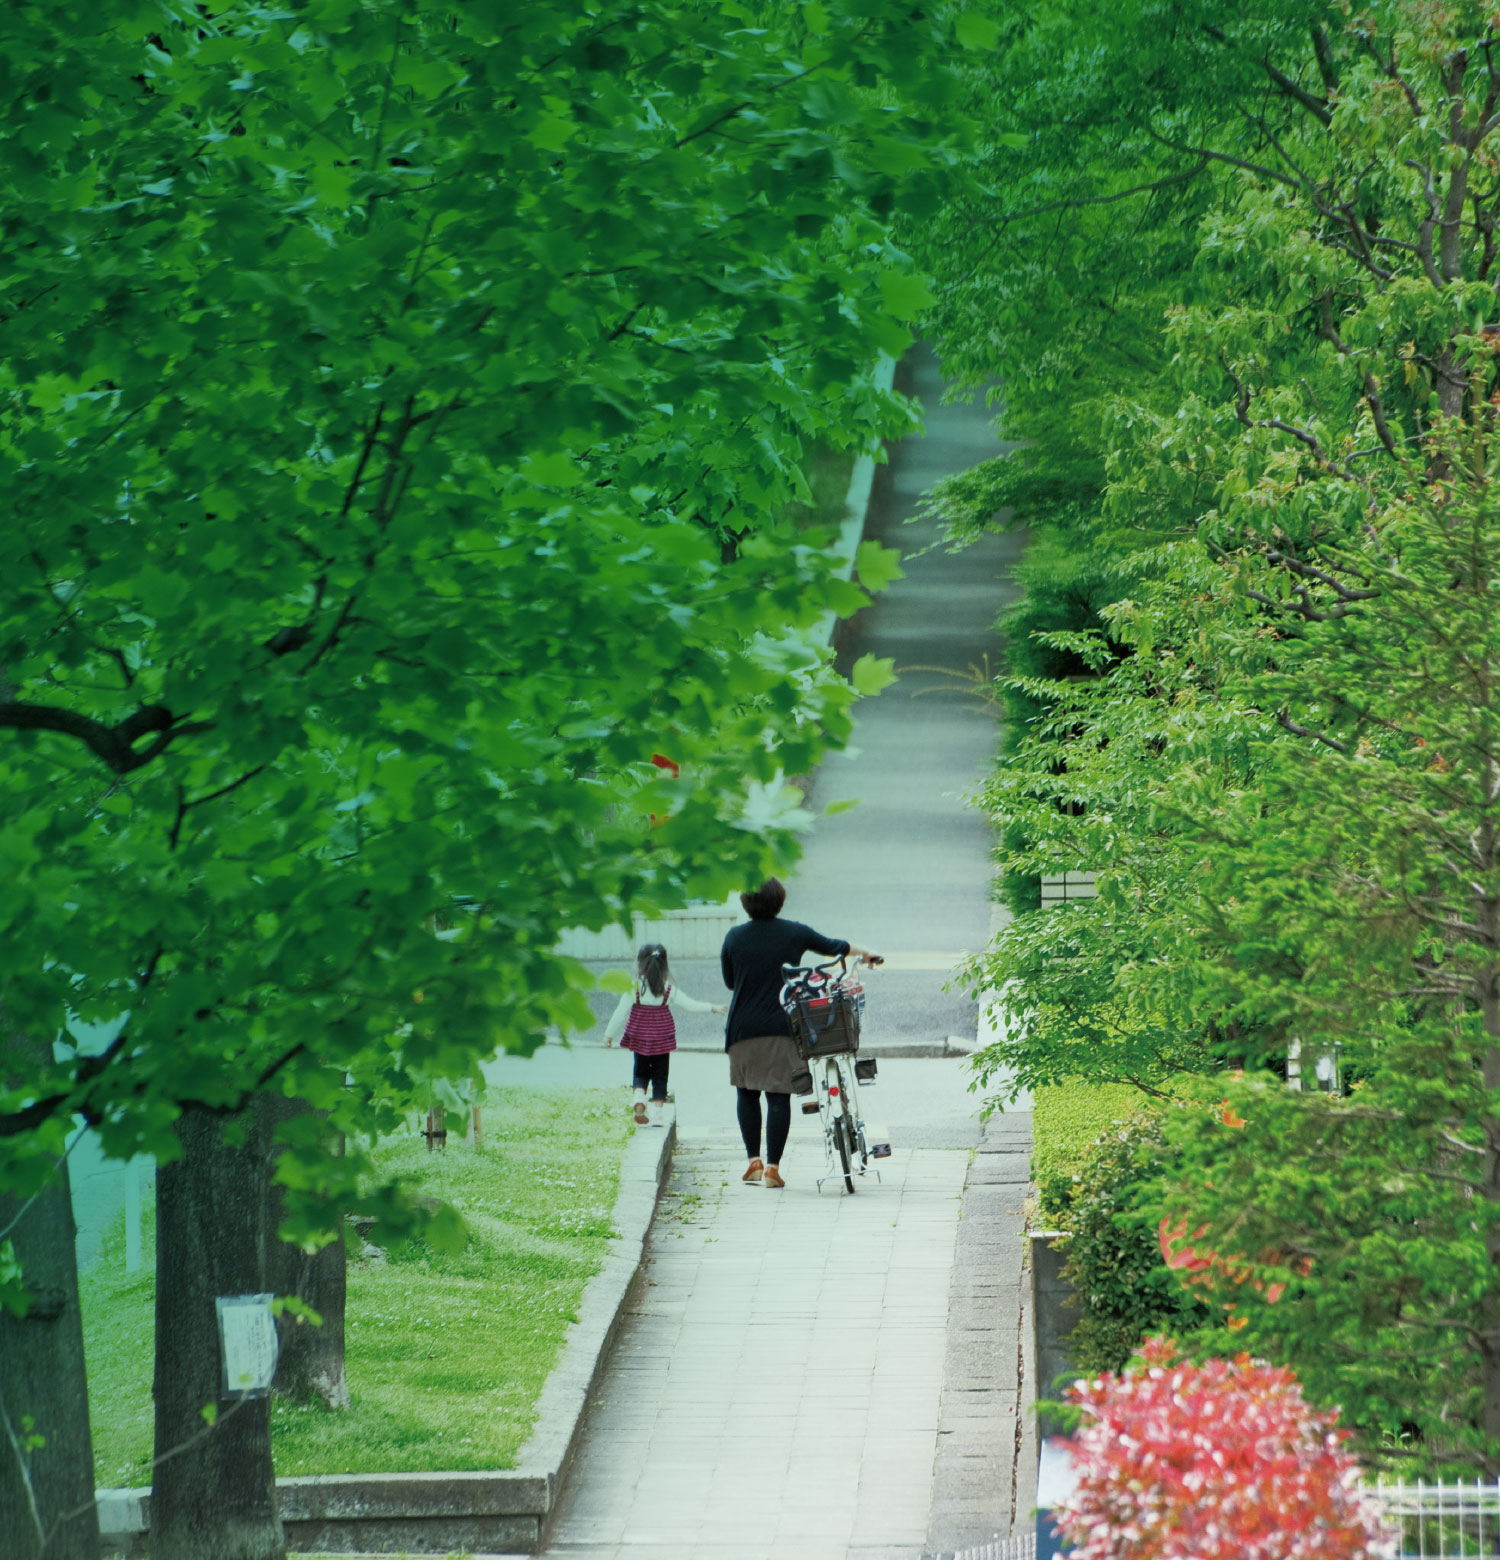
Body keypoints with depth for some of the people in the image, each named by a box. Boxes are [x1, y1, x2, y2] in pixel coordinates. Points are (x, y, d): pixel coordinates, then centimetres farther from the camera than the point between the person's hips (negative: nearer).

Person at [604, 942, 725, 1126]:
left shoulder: (634, 988, -11)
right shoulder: (669, 990, -6)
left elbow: (621, 1013, -8)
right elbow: (689, 1005, 2)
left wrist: (609, 1034, 1)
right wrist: (712, 1008, 15)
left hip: (640, 1039, 0)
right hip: (662, 1040, 0)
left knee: (641, 1071, 16)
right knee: (660, 1075, 8)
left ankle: (639, 1095, -11)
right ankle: (657, 1112, 4)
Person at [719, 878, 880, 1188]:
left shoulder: (734, 938, -2)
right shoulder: (794, 933, -1)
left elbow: (729, 981, 9)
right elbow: (831, 947, 15)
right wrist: (865, 953, 34)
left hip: (743, 1028, 0)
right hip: (781, 1028, 0)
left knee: (747, 1093, 14)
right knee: (778, 1096, 2)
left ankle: (754, 1161, 8)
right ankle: (772, 1167, -3)